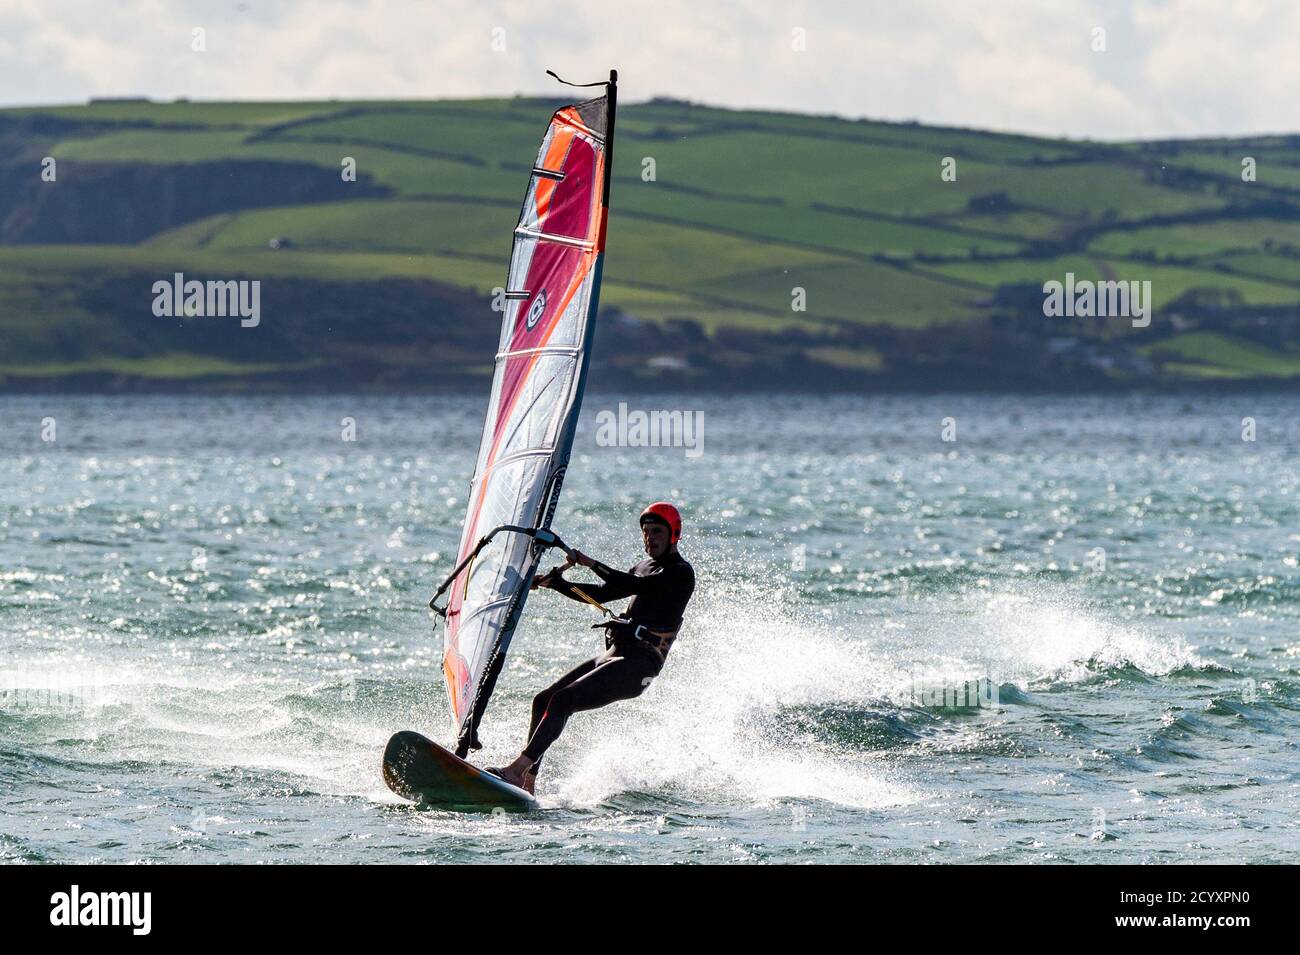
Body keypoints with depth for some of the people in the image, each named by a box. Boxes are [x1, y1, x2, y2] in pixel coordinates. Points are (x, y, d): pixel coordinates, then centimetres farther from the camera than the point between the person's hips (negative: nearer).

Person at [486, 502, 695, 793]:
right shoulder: (645, 567, 23)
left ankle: (516, 769, -29)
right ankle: (528, 784, 0)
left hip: (637, 666, -9)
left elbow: (635, 586, -22)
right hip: (614, 655, 9)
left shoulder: (680, 573, -6)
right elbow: (600, 594, 26)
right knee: (543, 701, 2)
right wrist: (555, 583, 14)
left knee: (562, 701, -23)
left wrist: (590, 563, -22)